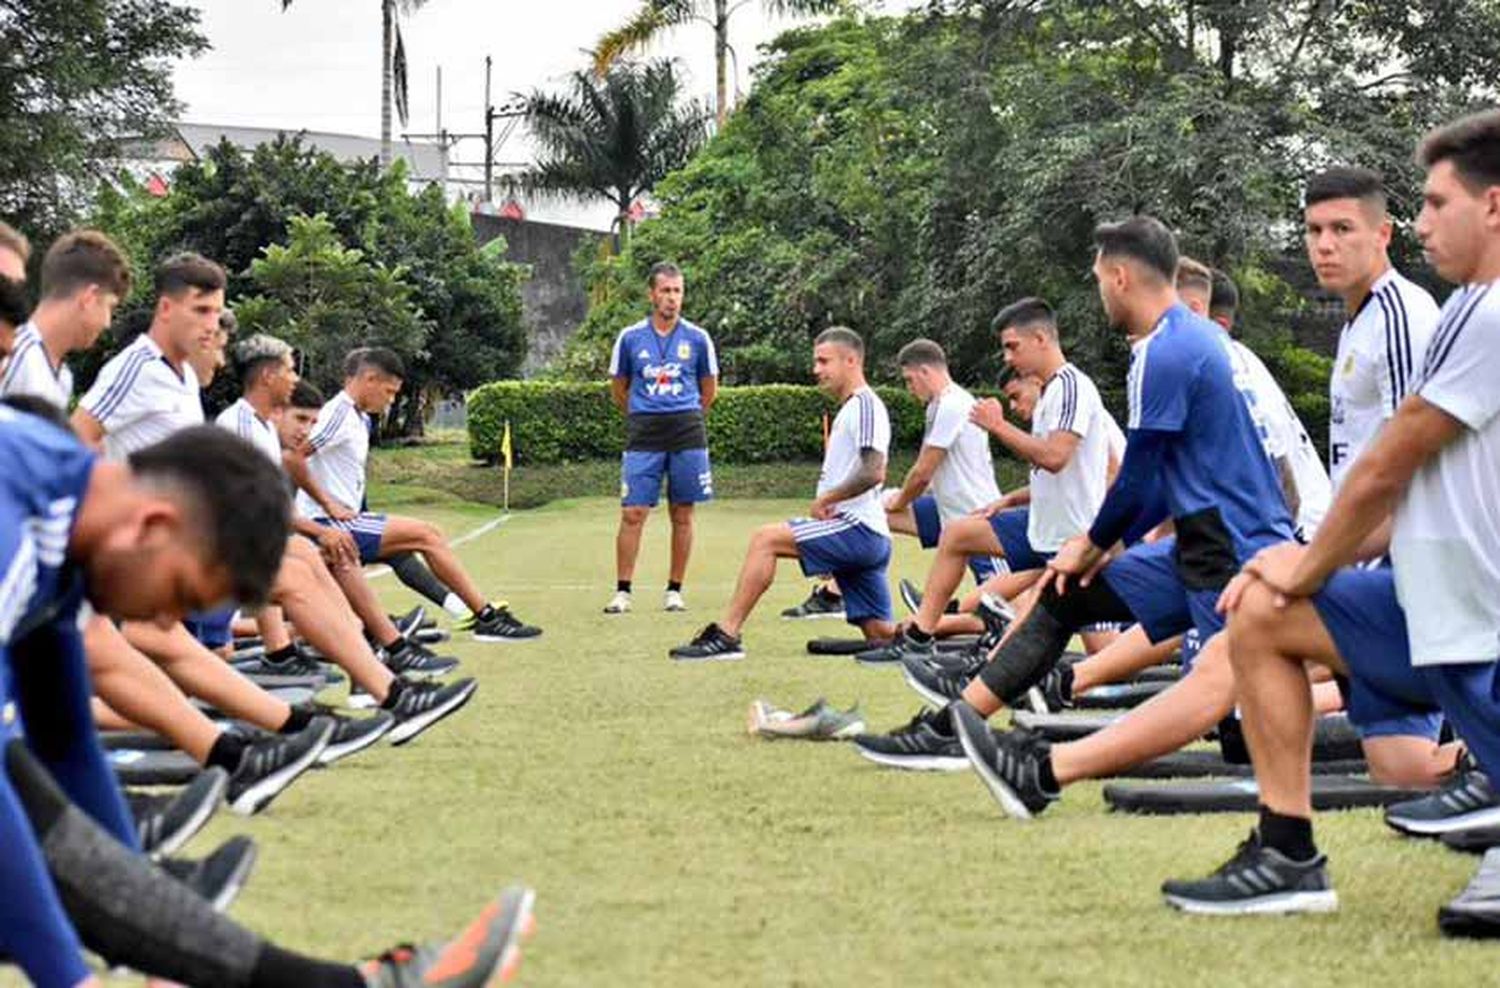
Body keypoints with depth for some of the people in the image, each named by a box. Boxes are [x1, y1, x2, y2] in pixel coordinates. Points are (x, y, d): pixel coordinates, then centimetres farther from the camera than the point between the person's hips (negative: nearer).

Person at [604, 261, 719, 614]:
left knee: (682, 515, 3)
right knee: (633, 513, -6)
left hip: (687, 432, 1)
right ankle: (623, 591, 0)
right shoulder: (630, 338, 3)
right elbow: (618, 389, 14)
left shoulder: (697, 338, 4)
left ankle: (675, 590, 12)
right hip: (643, 435, -1)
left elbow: (709, 389, 15)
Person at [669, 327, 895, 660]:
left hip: (858, 529, -10)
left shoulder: (865, 404, -8)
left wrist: (825, 499, -11)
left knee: (766, 539, -14)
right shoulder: (850, 408, 23)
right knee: (882, 636, 7)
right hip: (866, 538, 10)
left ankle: (726, 635, -15)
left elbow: (873, 473, -21)